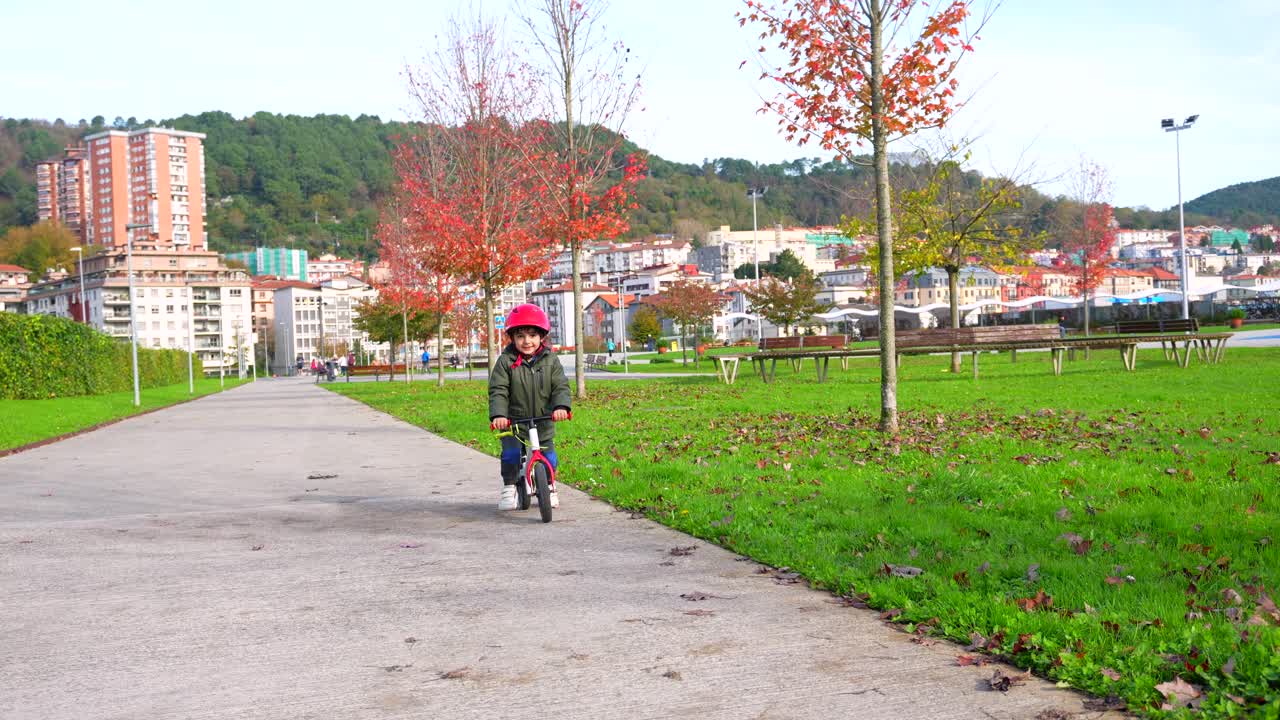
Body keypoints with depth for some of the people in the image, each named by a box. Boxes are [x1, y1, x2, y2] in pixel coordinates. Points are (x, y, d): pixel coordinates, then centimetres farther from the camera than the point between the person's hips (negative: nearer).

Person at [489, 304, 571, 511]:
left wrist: (561, 407, -29)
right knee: (511, 453, -17)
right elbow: (498, 391, -14)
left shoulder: (550, 360, -3)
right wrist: (498, 415, -29)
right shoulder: (505, 361, -8)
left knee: (548, 456, 3)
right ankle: (509, 487, 2)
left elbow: (561, 387, -9)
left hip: (544, 420, 2)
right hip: (513, 421, -2)